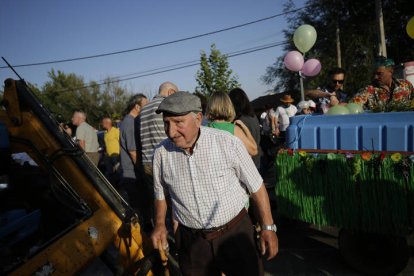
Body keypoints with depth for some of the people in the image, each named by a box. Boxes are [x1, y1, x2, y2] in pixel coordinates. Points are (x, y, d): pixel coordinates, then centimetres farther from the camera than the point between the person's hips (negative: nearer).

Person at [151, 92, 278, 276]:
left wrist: (268, 227, -5)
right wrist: (160, 224, -2)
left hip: (235, 233, -2)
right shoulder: (161, 153, -7)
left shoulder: (227, 143, -17)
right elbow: (161, 194, 10)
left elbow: (256, 186, -7)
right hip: (191, 241, 3)